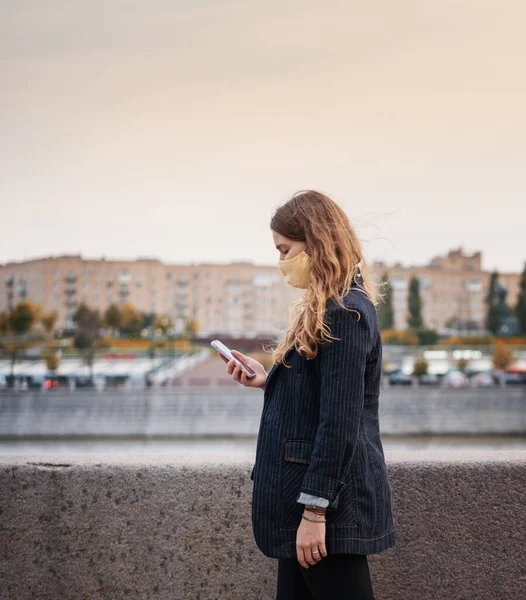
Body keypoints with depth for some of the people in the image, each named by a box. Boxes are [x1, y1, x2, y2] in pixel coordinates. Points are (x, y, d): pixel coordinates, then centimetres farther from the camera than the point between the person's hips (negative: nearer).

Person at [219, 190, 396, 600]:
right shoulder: (326, 309, 16)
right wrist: (269, 381, 10)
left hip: (332, 503, -10)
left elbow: (340, 423, -21)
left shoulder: (345, 315, -16)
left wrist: (314, 512, -21)